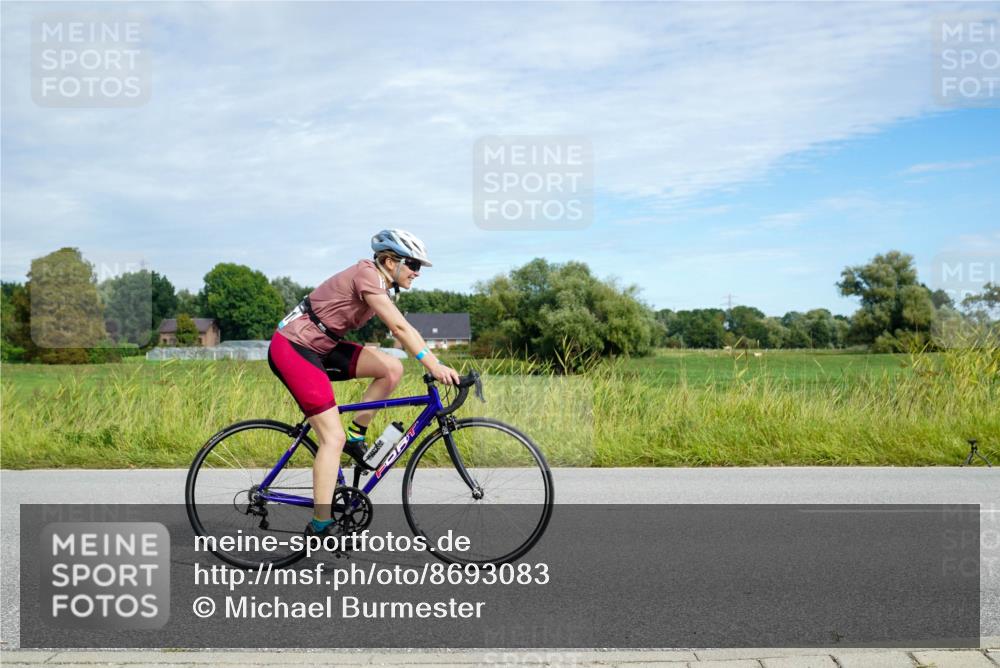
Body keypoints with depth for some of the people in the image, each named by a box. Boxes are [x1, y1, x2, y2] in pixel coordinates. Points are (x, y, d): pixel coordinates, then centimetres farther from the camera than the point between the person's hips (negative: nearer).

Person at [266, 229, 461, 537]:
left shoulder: (384, 284, 10)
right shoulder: (367, 274, -18)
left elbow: (404, 330, 8)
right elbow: (399, 328, -27)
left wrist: (438, 366, -1)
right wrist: (434, 366, -30)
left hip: (320, 347, 9)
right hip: (292, 348, -9)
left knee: (392, 368, -5)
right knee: (333, 438, -13)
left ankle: (355, 437, 8)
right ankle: (319, 526, -7)